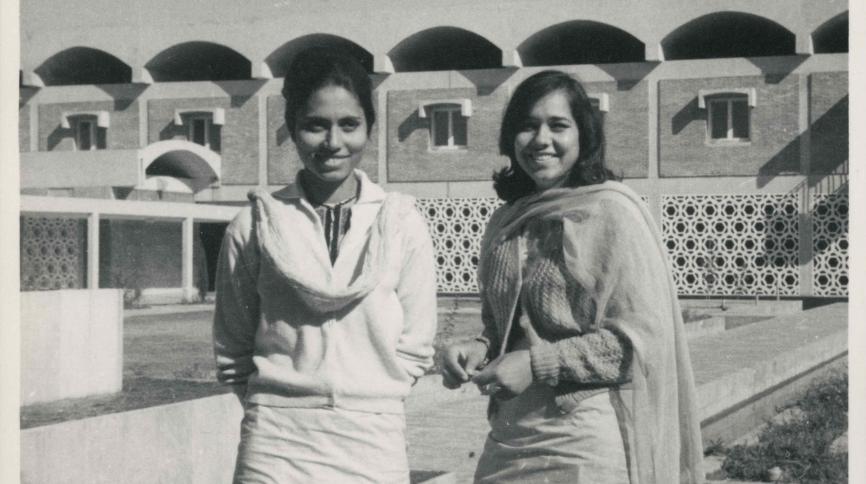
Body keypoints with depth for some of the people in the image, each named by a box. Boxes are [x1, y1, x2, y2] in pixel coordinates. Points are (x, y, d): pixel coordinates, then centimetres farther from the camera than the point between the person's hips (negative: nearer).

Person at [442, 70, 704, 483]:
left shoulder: (612, 212, -8)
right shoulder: (505, 223, 9)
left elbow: (642, 336, -13)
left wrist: (538, 365, -15)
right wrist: (481, 348, -2)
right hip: (509, 441, 6)